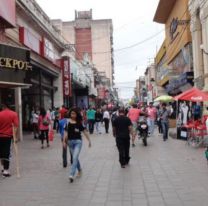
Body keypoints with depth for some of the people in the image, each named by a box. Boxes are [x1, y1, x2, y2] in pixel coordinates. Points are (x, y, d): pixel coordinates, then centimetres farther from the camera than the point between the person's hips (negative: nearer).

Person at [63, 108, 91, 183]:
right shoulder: (67, 122, 1)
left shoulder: (79, 123, -4)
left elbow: (84, 131, 1)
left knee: (75, 158, -14)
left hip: (78, 141, -3)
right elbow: (66, 132, 1)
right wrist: (64, 141, -6)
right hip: (70, 141, 3)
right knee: (75, 158, 17)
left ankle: (71, 175, -16)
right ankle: (79, 170, 40)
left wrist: (89, 140, 4)